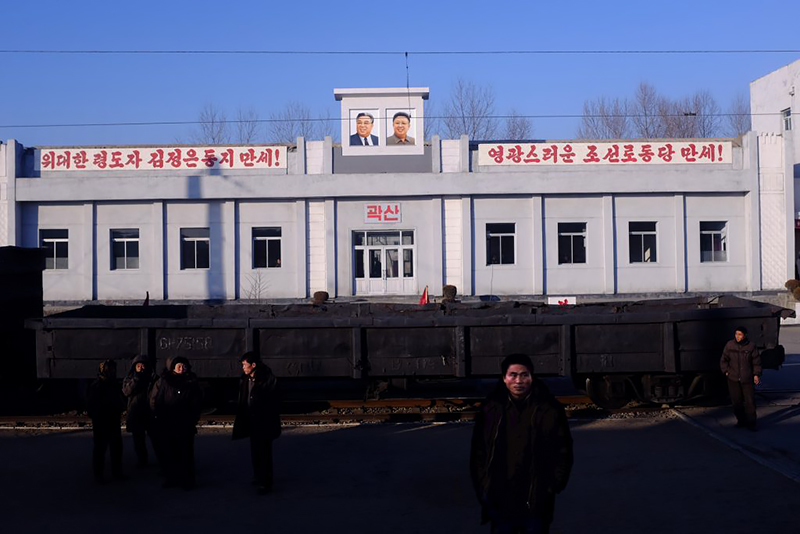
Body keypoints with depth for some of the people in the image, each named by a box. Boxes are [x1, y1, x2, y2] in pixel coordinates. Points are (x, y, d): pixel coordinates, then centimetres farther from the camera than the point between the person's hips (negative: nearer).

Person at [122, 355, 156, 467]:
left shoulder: (152, 377, 2)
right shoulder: (129, 379, 8)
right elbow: (126, 391, -11)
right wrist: (136, 379, -15)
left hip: (150, 413, -2)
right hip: (135, 414, 2)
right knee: (138, 440, 9)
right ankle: (141, 460, 21)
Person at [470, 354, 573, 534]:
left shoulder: (549, 409, -6)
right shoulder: (491, 408, -1)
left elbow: (563, 451, 0)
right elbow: (478, 451, 5)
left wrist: (554, 486, -5)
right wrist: (482, 486, 0)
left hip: (536, 501, -1)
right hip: (499, 501, 1)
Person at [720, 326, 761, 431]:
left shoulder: (751, 346, -5)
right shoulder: (729, 345, 0)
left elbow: (756, 362, 2)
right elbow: (723, 360, 9)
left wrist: (756, 374, -3)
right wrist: (726, 371, 2)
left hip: (747, 379, -2)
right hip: (733, 379, 2)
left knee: (750, 401, -2)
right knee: (736, 401, 8)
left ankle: (751, 422, 10)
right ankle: (741, 420, 23)